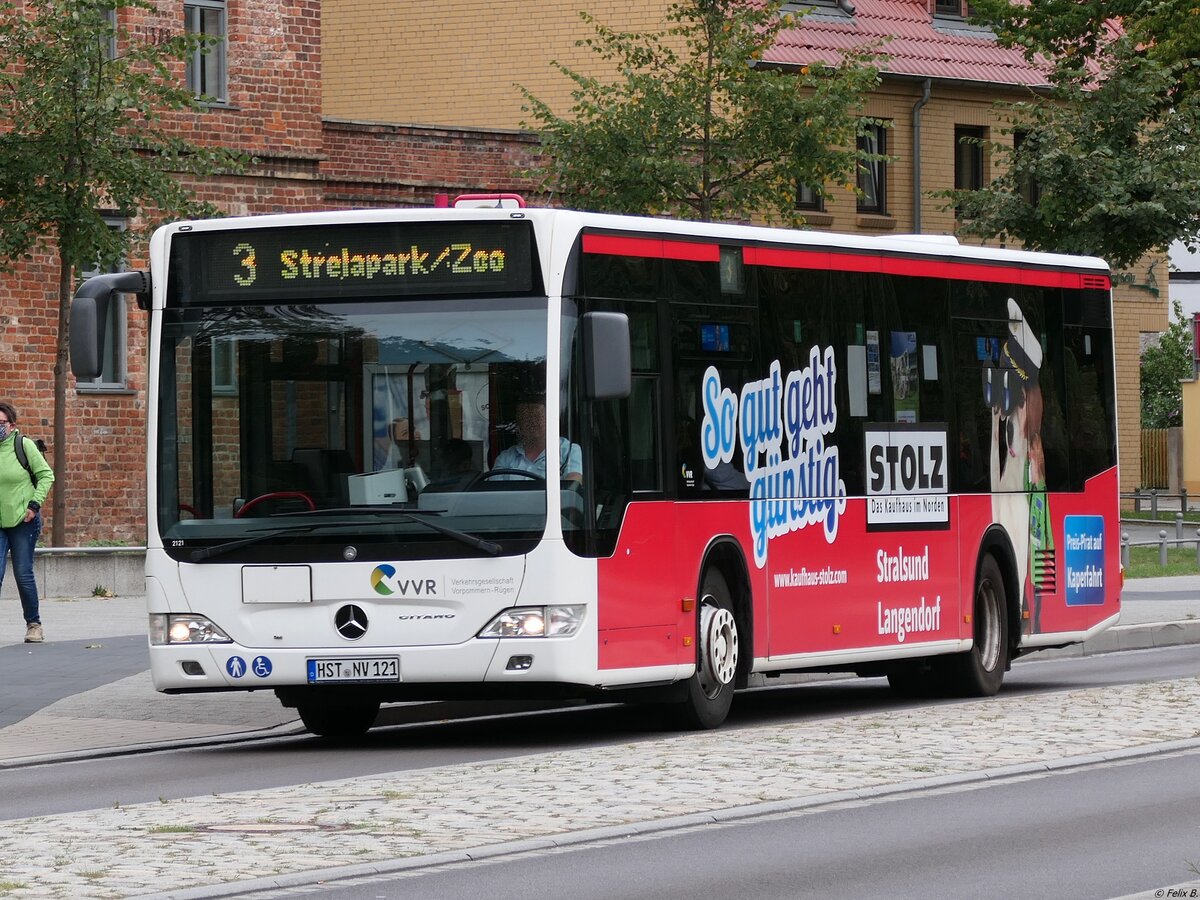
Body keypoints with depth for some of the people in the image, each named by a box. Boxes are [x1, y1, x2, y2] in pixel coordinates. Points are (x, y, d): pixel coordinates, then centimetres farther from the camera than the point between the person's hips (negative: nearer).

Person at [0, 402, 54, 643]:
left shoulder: (23, 445, -7)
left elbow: (46, 474, -2)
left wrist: (34, 504, -10)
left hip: (23, 522, -2)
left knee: (23, 575, 2)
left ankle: (33, 624, 19)